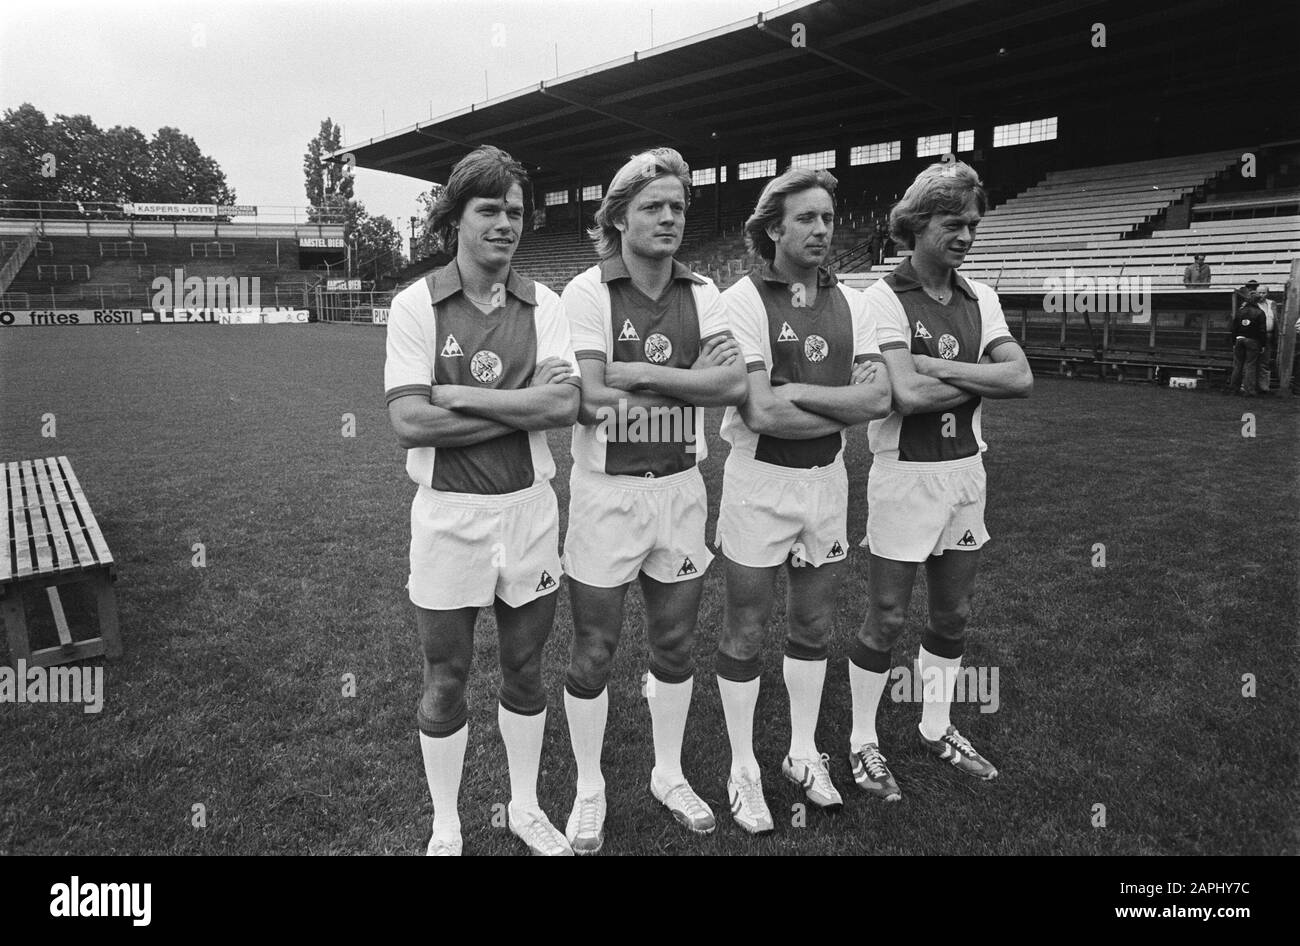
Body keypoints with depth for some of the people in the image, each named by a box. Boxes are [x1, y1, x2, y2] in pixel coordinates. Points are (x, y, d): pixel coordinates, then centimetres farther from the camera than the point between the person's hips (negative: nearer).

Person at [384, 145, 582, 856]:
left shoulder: (543, 304, 1)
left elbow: (564, 405, -13)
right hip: (448, 514, -2)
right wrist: (521, 408, -16)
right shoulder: (416, 305, -5)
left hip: (529, 509, 3)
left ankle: (525, 805, 39)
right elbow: (409, 422, -16)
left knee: (525, 670, 17)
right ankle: (445, 828, 33)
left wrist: (460, 395, -16)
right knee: (445, 682, 11)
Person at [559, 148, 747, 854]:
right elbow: (591, 401, -19)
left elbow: (735, 384, -10)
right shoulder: (587, 292, -8)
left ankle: (669, 774, 38)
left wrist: (638, 374, -18)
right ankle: (589, 789, 31)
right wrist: (691, 380, -14)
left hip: (680, 488, 4)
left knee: (675, 644, 16)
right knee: (594, 654, 8)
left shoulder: (701, 294, 4)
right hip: (606, 493, -4)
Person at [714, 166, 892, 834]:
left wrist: (799, 391, -18)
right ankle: (744, 771, 25)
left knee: (814, 624, 16)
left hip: (827, 478, 5)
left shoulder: (848, 302, 5)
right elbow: (761, 413, -22)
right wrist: (847, 403, -11)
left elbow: (880, 397, -7)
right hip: (760, 480, -5)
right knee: (746, 631, 7)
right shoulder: (743, 300, -11)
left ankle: (804, 755, 35)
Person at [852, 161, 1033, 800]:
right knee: (887, 619, 3)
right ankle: (863, 742, 22)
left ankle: (937, 727, 37)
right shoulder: (884, 298, -11)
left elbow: (1022, 378, -6)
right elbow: (906, 394, -23)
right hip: (905, 475, -6)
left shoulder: (980, 299, 8)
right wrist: (981, 380, -10)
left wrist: (939, 366, -16)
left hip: (966, 470, 6)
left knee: (954, 615, 16)